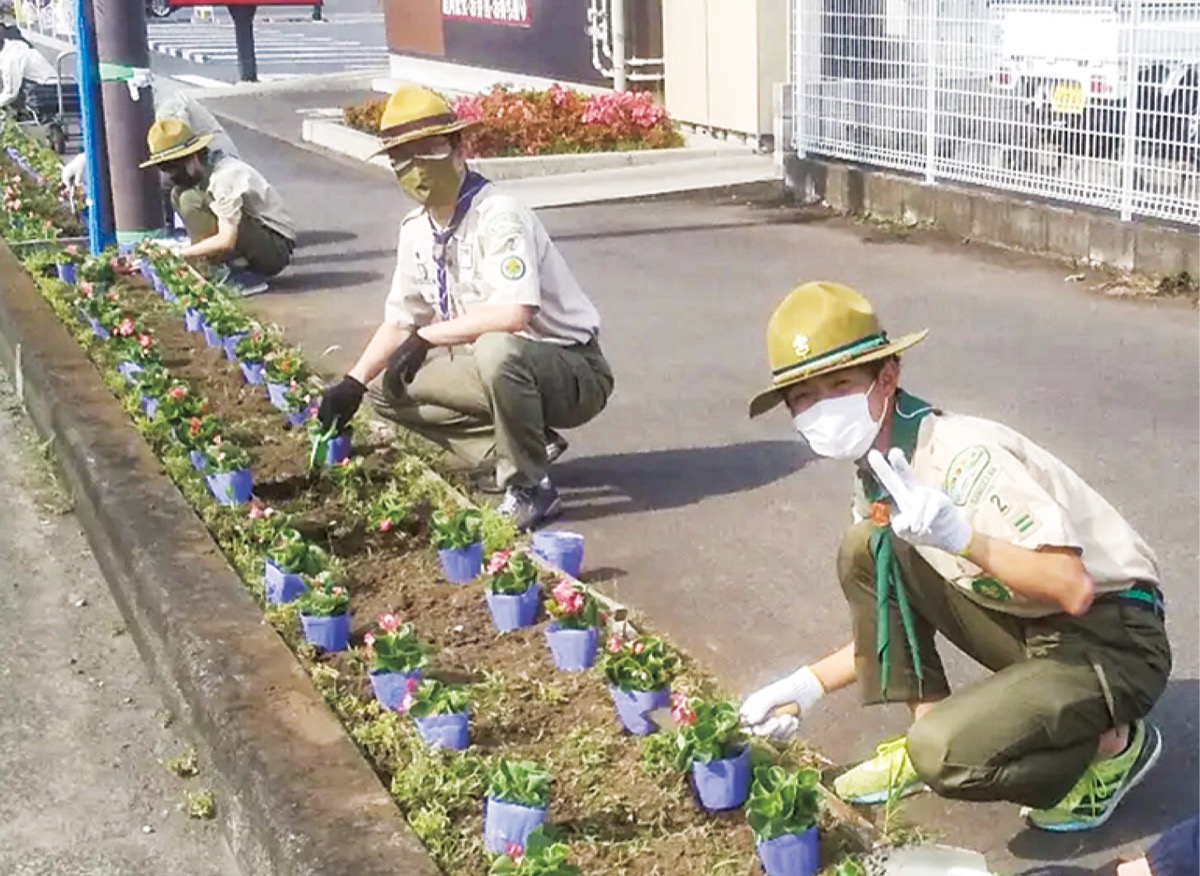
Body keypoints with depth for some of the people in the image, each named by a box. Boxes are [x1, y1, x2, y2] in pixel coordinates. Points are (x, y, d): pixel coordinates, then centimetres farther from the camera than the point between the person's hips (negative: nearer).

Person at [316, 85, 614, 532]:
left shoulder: (498, 216, -23)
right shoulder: (416, 229, 2)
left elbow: (513, 313, -36)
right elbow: (400, 320, 14)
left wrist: (426, 338, -26)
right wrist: (354, 382, 2)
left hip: (573, 372, -9)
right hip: (494, 368, 9)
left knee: (497, 351, -38)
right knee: (392, 389, 1)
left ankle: (530, 489, -16)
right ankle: (531, 444, 5)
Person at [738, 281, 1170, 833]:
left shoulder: (962, 456, -25)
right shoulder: (875, 481, 1)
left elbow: (1074, 589, -32)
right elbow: (892, 620, 13)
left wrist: (961, 538, -45)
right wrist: (808, 685, 2)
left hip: (1112, 643, -8)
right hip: (1026, 627, 8)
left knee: (943, 753, -28)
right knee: (864, 552, -3)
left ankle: (1114, 744, -1)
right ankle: (931, 730, 5)